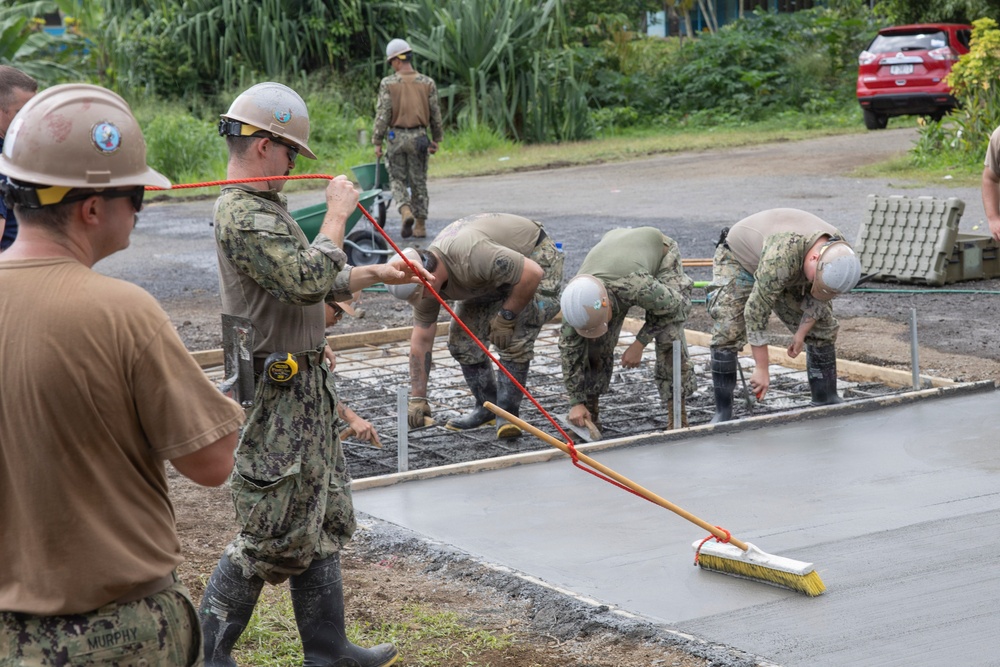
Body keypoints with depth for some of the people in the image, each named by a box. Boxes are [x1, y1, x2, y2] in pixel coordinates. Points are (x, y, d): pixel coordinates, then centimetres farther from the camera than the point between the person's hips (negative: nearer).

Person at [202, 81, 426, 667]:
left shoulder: (267, 207, 13)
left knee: (324, 523, 16)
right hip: (278, 396, -10)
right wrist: (338, 213, -20)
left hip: (307, 386, 10)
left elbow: (317, 283, 23)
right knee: (273, 533, -3)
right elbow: (309, 278, -30)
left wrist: (376, 274, 20)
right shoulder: (243, 216, -20)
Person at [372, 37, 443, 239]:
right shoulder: (427, 83, 1)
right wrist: (436, 139, 16)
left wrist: (377, 141, -2)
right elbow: (435, 113, 5)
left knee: (397, 179, 10)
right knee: (419, 181, 9)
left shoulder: (388, 83, -7)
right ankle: (420, 225, 11)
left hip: (396, 136, -2)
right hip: (419, 137, 2)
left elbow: (382, 114, -8)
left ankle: (406, 211, -15)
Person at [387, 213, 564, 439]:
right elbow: (421, 340, -8)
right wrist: (417, 399, -10)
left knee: (513, 339, -22)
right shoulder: (424, 281, -15)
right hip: (493, 278, 8)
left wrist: (506, 318, -28)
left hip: (536, 260, -8)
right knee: (462, 339, 0)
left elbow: (532, 274, -37)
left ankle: (507, 413, -11)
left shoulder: (470, 255, -41)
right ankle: (487, 407, 14)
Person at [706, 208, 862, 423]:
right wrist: (761, 368, -35)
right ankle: (723, 413, -16)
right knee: (726, 332, -24)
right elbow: (756, 311, -40)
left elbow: (819, 298, -5)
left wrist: (801, 332, -12)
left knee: (823, 328, 1)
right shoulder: (782, 256, -46)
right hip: (738, 260, -6)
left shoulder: (839, 253, -25)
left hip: (788, 275, 6)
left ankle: (827, 402, 11)